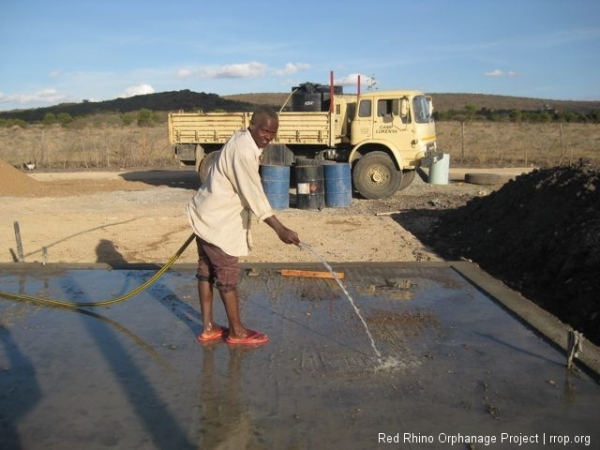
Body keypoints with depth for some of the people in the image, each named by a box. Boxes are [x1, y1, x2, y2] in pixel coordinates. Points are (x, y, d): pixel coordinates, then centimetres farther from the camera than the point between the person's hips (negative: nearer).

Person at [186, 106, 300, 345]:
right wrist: (280, 229, -29)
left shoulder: (243, 141, 9)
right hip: (218, 220, -10)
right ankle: (236, 331, 15)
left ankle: (208, 327, 24)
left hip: (208, 214, 10)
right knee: (228, 275, 1)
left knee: (207, 271, 14)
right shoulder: (244, 150, -24)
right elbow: (254, 195, -27)